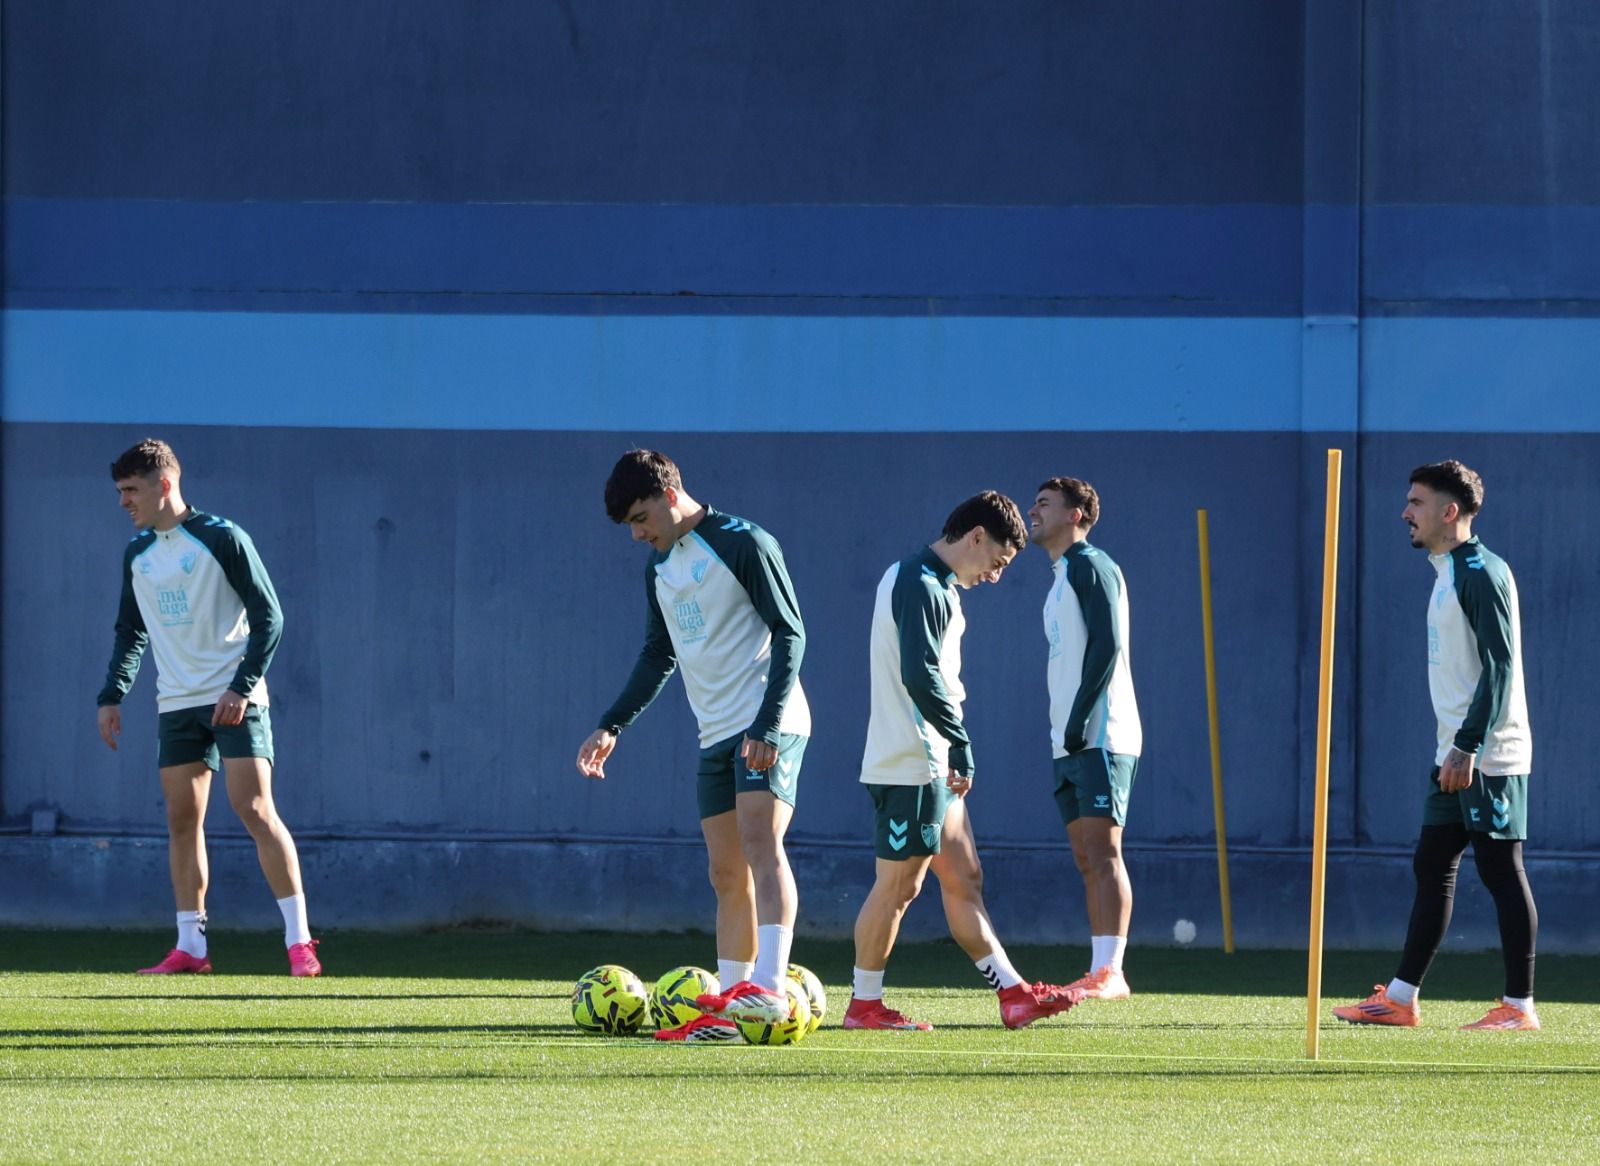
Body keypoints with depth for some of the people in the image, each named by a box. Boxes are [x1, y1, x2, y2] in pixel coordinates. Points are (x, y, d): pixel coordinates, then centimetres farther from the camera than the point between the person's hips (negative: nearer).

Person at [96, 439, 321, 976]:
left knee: (255, 810, -14)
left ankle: (298, 940, -13)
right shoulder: (137, 553, 11)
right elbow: (130, 633, 21)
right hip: (176, 705, 6)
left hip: (234, 699, -6)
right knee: (182, 820, 3)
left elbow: (269, 618, -8)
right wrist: (111, 696, 10)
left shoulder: (221, 538, -8)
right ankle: (190, 946, 7)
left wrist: (242, 687, -16)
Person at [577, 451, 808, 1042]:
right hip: (716, 735, 8)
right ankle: (728, 1009, 8)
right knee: (728, 875, 6)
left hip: (768, 727, -8)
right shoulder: (660, 566, 15)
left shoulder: (745, 544, -10)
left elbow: (790, 633, -13)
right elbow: (658, 657, 24)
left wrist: (768, 726, -20)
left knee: (760, 843, -22)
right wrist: (612, 726, 14)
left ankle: (769, 987, -33)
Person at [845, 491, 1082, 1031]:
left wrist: (953, 748, 18)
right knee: (898, 884, -3)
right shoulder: (921, 586, -16)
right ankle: (864, 1004, 5)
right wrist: (961, 744, -21)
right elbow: (920, 676, -25)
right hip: (910, 766, -11)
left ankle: (1014, 994, 9)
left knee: (964, 879, 9)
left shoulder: (928, 582, 17)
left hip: (933, 766, 11)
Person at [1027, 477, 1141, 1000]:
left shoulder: (1091, 567, -6)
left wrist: (1079, 720, -19)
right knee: (1087, 859, 6)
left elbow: (1106, 647, -16)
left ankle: (1110, 972, -17)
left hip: (1101, 736, -9)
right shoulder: (1062, 579, 22)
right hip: (1071, 742, 9)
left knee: (1102, 852, -13)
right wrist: (1064, 733, 15)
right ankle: (1099, 972, 6)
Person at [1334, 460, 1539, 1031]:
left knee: (1501, 869, -6)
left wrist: (1468, 747, -23)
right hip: (1457, 757, 10)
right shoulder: (1448, 574, 17)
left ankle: (1520, 1005, -2)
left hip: (1489, 759, -10)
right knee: (1432, 866, 10)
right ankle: (1399, 999, 14)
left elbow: (1500, 667, -20)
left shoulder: (1481, 573, -13)